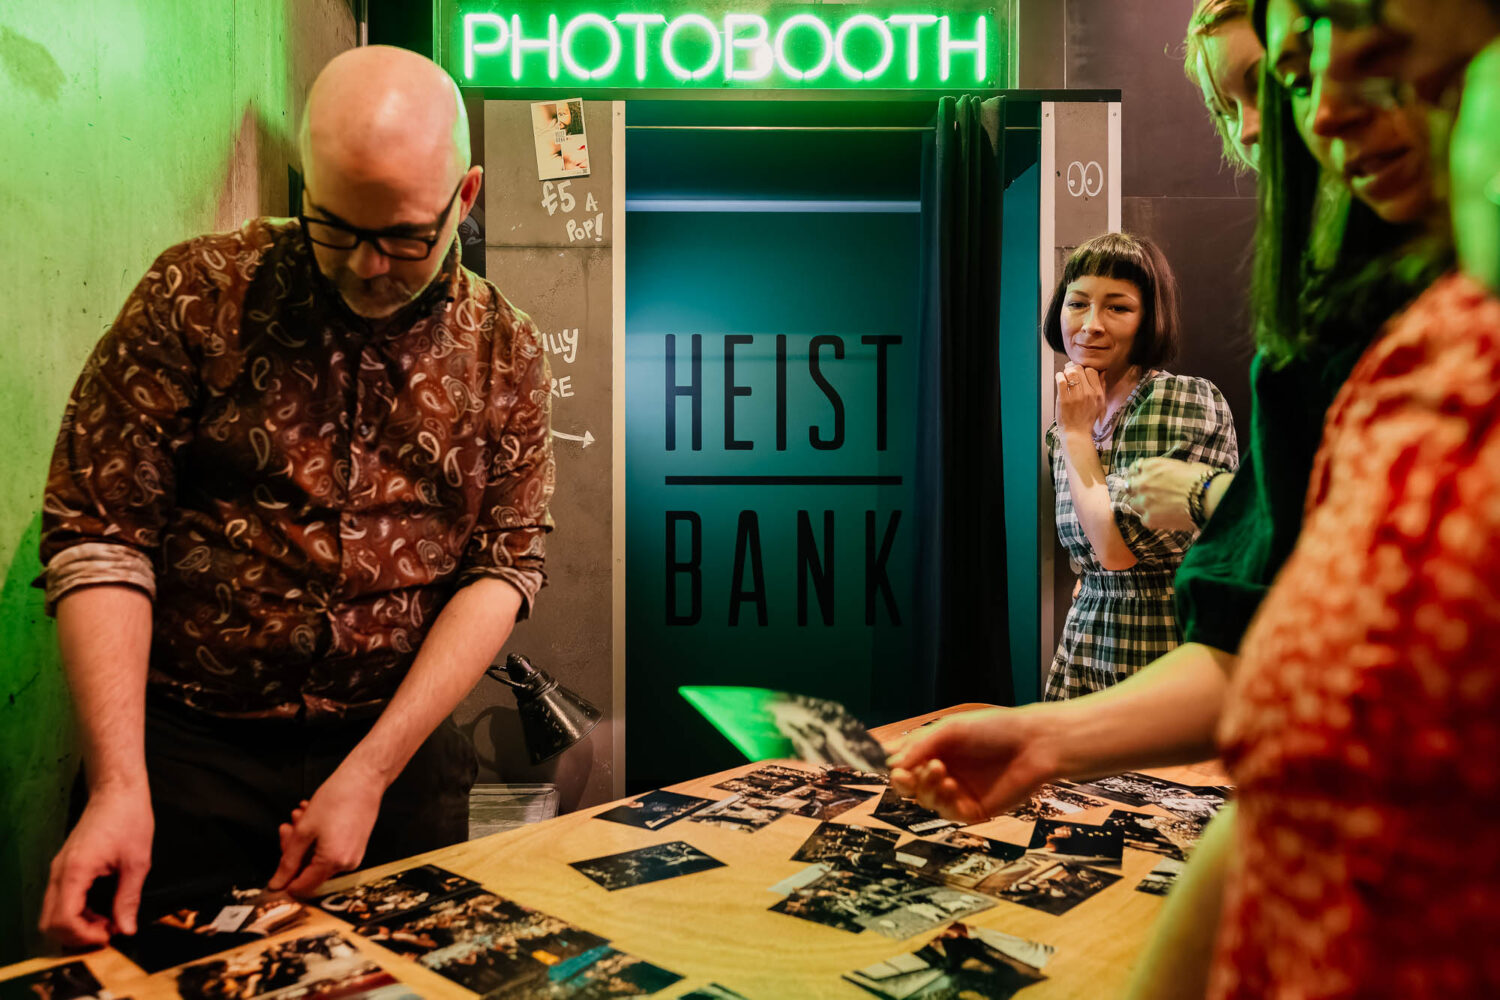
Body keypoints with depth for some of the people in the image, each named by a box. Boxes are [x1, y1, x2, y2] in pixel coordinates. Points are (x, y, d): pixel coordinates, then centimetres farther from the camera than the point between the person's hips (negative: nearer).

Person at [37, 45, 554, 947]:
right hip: (190, 751, -1)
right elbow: (101, 534, -9)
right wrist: (120, 785, -18)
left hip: (405, 751, 2)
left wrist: (369, 774, -13)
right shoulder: (198, 296, -6)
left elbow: (505, 568, -5)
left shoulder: (503, 351, -1)